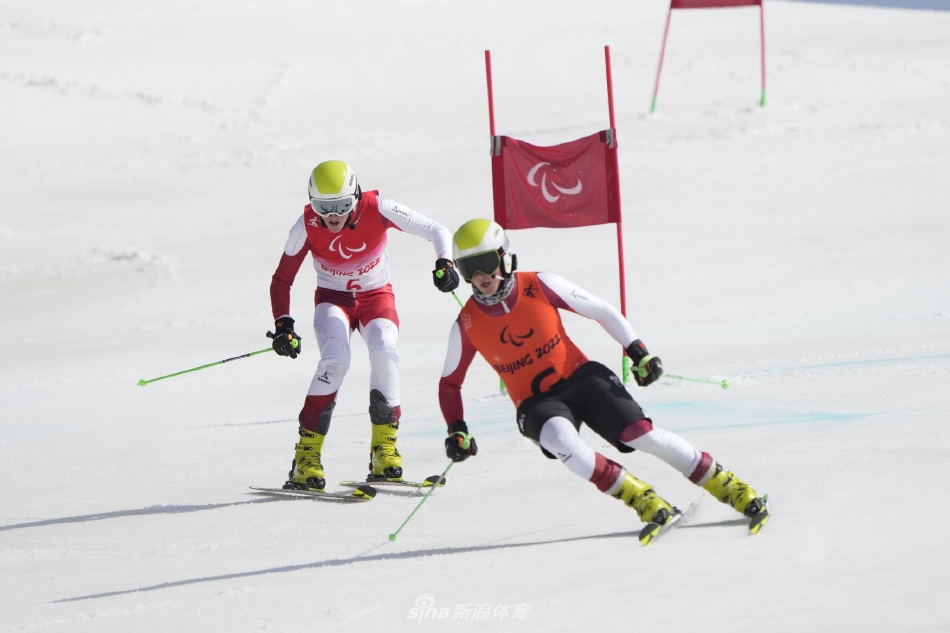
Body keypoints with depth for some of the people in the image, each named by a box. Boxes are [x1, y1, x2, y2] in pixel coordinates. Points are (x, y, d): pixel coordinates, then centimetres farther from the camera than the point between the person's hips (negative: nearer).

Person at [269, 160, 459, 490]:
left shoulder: (376, 209, -23)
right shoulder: (307, 225, -20)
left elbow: (436, 231, -18)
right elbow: (282, 280, -9)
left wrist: (444, 262, -36)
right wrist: (282, 325, -21)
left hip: (375, 295, 0)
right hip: (333, 298, 0)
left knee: (385, 348, -30)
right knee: (336, 357, -29)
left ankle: (385, 446, -18)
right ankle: (307, 453, -21)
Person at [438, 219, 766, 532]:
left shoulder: (539, 286, -9)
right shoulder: (466, 325, -6)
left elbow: (602, 311, -1)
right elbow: (449, 383, 9)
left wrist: (638, 352, -8)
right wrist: (457, 432, -3)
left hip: (580, 377, 0)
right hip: (538, 404, 0)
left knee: (641, 434, -19)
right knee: (561, 439, -35)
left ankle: (727, 485, -5)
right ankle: (639, 497, -20)